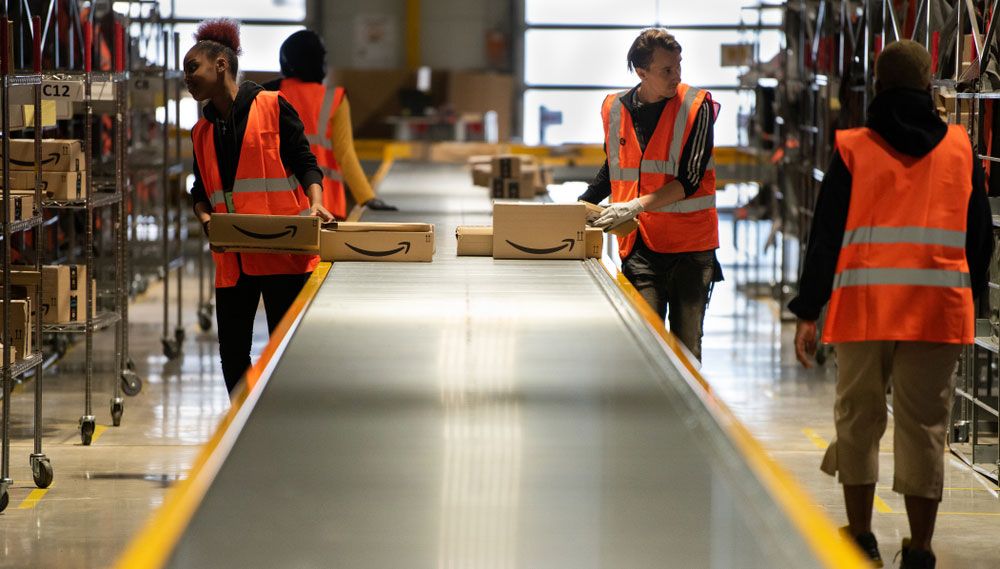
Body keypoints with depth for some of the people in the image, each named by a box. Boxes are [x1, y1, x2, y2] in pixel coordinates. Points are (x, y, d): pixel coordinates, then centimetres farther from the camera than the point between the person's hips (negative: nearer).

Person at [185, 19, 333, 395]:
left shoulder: (271, 107, 0)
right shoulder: (202, 131, 16)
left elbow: (305, 162, -2)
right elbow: (201, 190, 18)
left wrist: (315, 203, -19)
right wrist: (206, 218, -3)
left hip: (283, 252, -6)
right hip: (233, 259, 6)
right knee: (232, 350, 5)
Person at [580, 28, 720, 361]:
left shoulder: (696, 106, -5)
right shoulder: (615, 109, 5)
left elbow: (689, 180, -11)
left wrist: (637, 205, -20)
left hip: (691, 246, -2)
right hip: (640, 246, 2)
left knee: (686, 345, 3)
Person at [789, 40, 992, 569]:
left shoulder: (852, 148, 0)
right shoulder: (960, 148, 6)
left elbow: (825, 236, -1)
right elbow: (981, 235, 12)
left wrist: (807, 312, 4)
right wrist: (970, 295, 25)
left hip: (864, 306, -1)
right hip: (939, 308, 1)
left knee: (859, 418, 11)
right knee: (924, 425, 4)